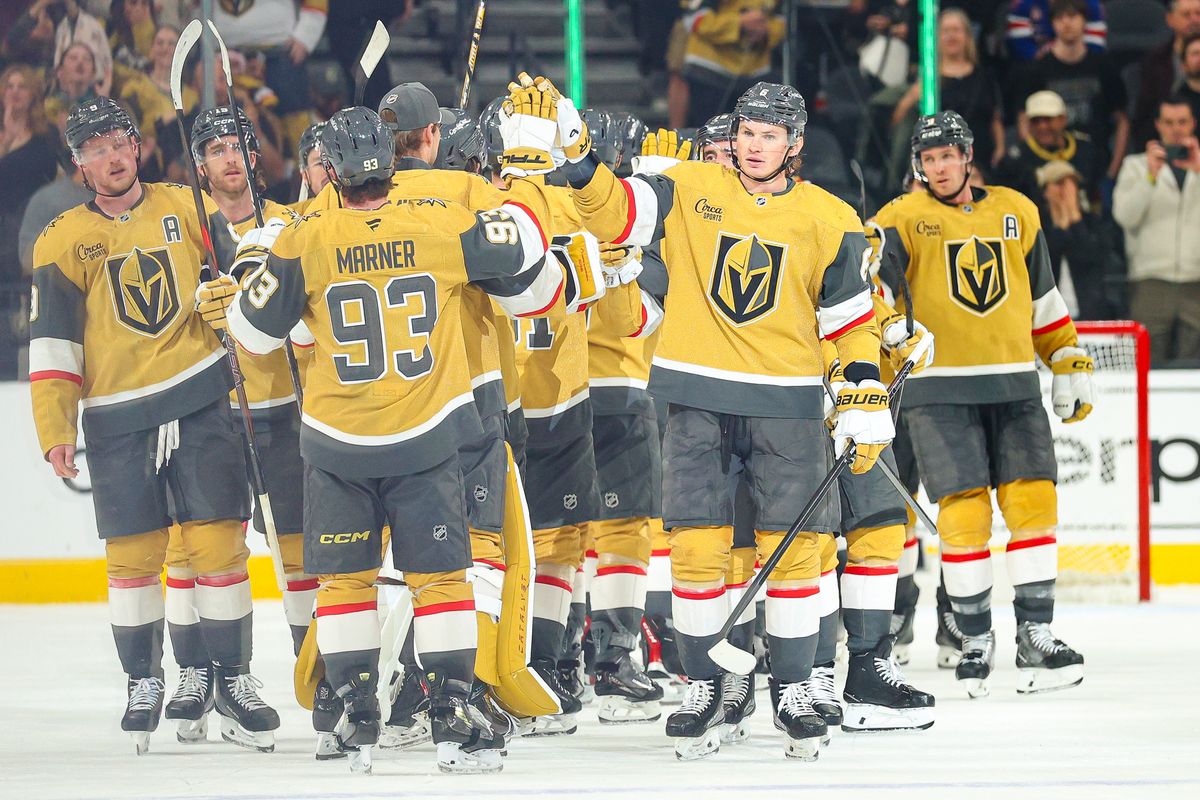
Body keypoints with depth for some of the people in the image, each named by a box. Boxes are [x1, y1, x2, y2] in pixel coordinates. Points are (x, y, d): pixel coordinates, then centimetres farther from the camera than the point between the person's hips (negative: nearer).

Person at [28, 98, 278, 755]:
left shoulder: (188, 209, 6)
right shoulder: (63, 242, 3)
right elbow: (52, 344, 1)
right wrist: (55, 430, -6)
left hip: (200, 402, 0)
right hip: (117, 419, 0)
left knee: (218, 543, -4)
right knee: (132, 554, 1)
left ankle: (233, 681, 5)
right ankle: (143, 683, 16)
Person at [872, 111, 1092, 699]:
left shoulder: (1017, 213, 12)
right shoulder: (904, 219, 0)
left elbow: (1044, 299, 21)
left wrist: (1070, 364, 18)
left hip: (1013, 384, 3)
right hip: (939, 390, -3)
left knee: (1032, 501, -5)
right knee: (964, 511, -8)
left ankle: (1035, 636, 1)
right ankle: (975, 640, 4)